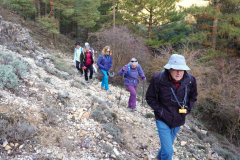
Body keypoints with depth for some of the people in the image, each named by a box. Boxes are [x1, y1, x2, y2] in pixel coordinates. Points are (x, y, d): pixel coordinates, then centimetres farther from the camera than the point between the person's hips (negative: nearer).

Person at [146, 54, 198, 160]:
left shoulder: (190, 79, -14)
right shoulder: (158, 79, -24)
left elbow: (193, 96, 7)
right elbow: (150, 97, -10)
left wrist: (187, 109, -3)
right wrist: (159, 110, -15)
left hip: (178, 120, 4)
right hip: (163, 120, -4)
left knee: (168, 144, 27)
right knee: (168, 151, -8)